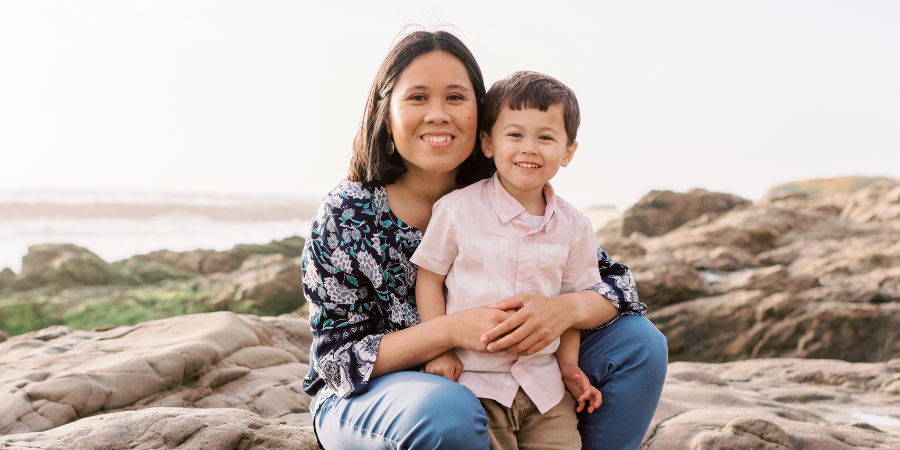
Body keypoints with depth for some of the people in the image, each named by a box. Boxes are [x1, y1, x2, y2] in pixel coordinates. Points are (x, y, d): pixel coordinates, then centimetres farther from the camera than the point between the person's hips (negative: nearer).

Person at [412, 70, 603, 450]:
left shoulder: (573, 227, 3)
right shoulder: (457, 209, -7)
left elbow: (572, 299, 12)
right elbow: (429, 278, -1)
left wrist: (568, 363, 6)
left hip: (543, 382, 3)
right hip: (473, 380, -3)